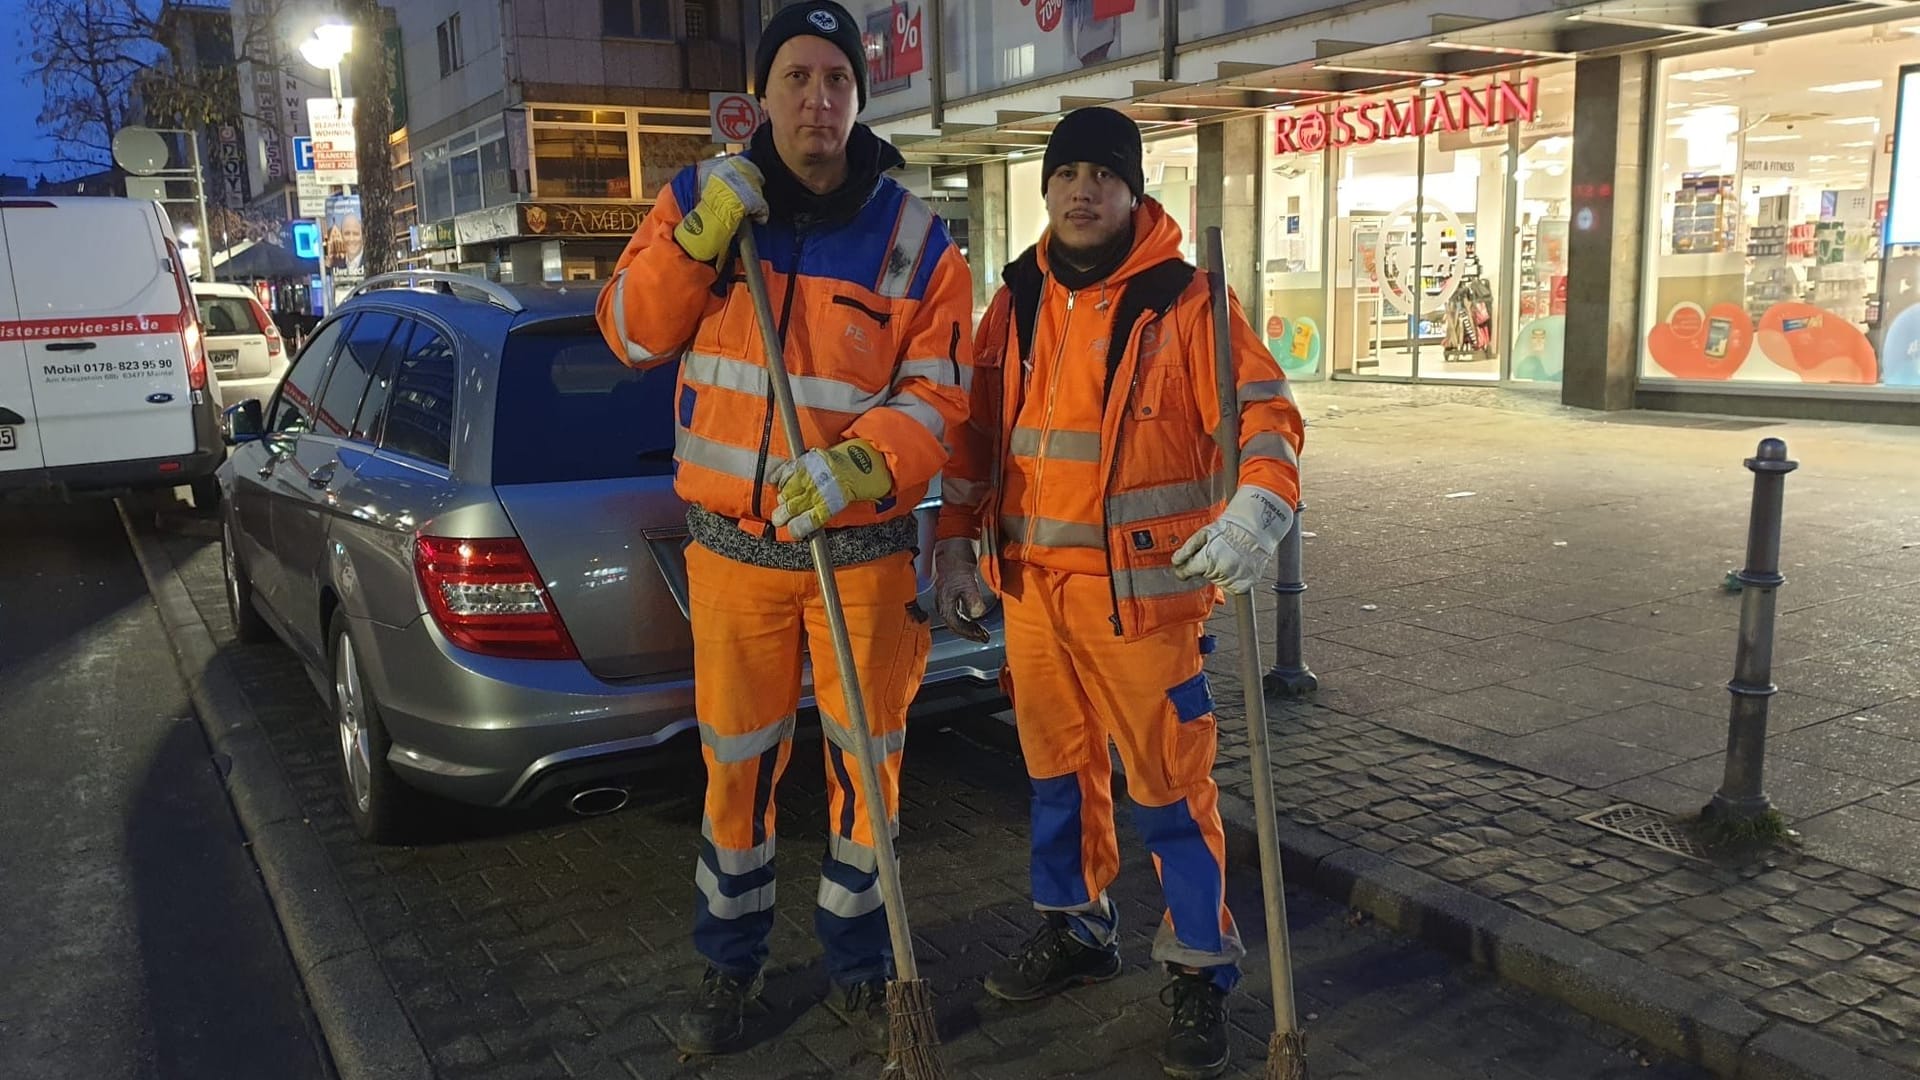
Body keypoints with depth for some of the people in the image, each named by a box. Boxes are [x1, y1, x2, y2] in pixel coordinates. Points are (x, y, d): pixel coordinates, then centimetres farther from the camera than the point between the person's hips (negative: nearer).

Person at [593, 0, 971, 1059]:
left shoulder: (915, 238, -2)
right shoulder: (699, 198, 3)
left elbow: (936, 393, -6)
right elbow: (631, 332, 1)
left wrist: (861, 463, -25)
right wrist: (700, 238, -15)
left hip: (864, 547, 0)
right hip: (733, 544, 1)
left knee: (866, 761, 9)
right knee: (737, 762, 11)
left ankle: (858, 967, 30)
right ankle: (729, 962, 32)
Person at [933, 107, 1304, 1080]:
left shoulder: (1182, 301, -8)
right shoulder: (1017, 303, 8)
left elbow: (1263, 412, -12)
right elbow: (978, 432, 14)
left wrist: (1257, 509, -30)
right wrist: (956, 545, 10)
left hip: (1147, 589, -5)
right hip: (1034, 586, 5)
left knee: (1170, 783, 2)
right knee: (1058, 767, 18)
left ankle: (1200, 969, 19)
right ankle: (1076, 928, 37)